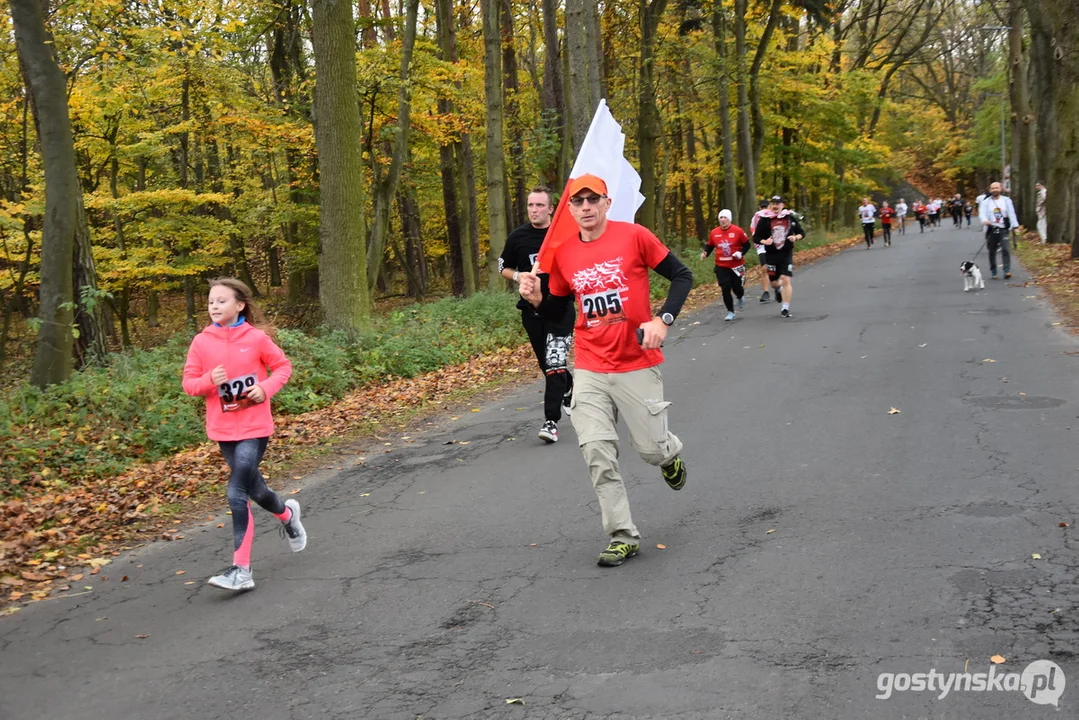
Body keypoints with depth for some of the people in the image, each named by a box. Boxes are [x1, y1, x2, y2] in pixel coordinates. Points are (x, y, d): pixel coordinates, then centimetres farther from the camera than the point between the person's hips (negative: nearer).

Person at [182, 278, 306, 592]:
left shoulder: (256, 338, -7)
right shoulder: (201, 342, -1)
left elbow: (283, 366, 5)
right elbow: (189, 382, 3)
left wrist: (266, 387, -13)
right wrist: (209, 381, -18)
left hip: (254, 427, -4)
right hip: (222, 430, 4)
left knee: (237, 493, -13)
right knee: (252, 488, 16)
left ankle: (241, 570, -8)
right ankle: (286, 514, 50)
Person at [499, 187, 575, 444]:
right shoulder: (518, 237, -1)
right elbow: (504, 267, 12)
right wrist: (518, 276, -8)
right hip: (531, 309, 3)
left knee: (554, 364, -14)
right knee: (546, 363, 15)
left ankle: (551, 421, -13)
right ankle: (568, 386, 47)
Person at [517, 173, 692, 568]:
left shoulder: (634, 236, -8)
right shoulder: (562, 255, 3)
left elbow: (681, 275, -2)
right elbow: (557, 311, 15)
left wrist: (662, 319, -15)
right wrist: (536, 299, -7)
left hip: (637, 365, -3)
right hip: (590, 370, 3)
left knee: (652, 448, 4)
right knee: (597, 452, -6)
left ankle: (670, 454, 42)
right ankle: (623, 536, 5)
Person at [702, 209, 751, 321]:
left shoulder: (738, 231, -8)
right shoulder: (714, 233, 0)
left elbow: (746, 244, 0)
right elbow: (709, 246, 13)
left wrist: (741, 253, -17)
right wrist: (705, 253, -7)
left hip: (736, 265, -2)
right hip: (721, 267, 2)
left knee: (737, 287, 4)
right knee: (725, 289, -4)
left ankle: (740, 298, 43)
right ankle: (730, 312, 9)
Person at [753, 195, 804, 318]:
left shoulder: (790, 218, 1)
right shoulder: (765, 220, -4)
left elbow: (801, 233, 11)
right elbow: (756, 237, -2)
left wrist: (796, 237, -11)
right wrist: (764, 242, -22)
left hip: (787, 255, -1)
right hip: (771, 256, 1)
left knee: (785, 280, -13)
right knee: (774, 282, 8)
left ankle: (786, 308, -5)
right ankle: (779, 289, 47)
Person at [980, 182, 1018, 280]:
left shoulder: (1007, 200, 7)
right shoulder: (986, 202, 5)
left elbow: (1012, 214, 6)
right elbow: (982, 213, -7)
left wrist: (1015, 227, -2)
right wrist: (984, 220, -30)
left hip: (1004, 229, -1)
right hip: (991, 230, 1)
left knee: (1006, 249, -14)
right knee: (991, 252, 4)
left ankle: (1007, 271, -15)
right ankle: (993, 272, 14)